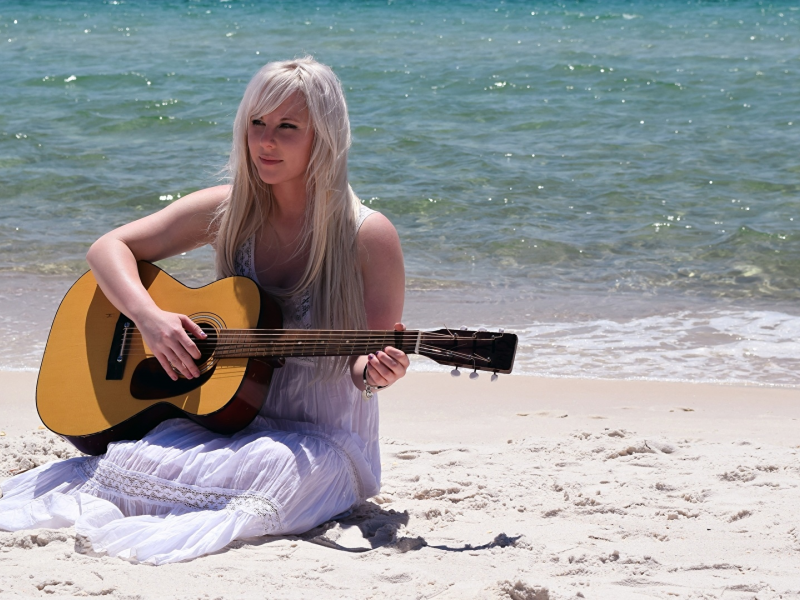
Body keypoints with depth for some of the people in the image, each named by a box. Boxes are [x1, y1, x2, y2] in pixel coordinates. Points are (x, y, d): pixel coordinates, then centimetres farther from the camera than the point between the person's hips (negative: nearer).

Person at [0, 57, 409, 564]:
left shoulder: (368, 237, -10)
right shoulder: (228, 211, 0)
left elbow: (367, 361, -6)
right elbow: (109, 248, 3)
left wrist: (375, 370, -31)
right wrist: (149, 316, -15)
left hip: (325, 442, -1)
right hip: (230, 422, 2)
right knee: (133, 458, -33)